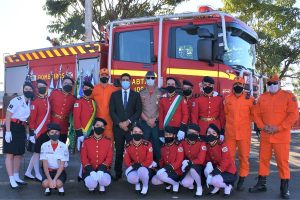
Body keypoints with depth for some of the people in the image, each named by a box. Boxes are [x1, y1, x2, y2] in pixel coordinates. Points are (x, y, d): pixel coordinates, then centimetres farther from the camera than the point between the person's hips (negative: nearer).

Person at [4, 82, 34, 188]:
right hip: (12, 127, -7)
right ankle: (12, 180, 0)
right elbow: (8, 116, -14)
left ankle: (16, 177, 23)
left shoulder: (31, 102, 6)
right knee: (10, 154, -3)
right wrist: (8, 132, -19)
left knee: (19, 154, 13)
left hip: (22, 129, 7)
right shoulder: (16, 100, -14)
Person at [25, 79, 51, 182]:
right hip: (38, 131, -8)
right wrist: (32, 133, -16)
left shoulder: (48, 100, 10)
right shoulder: (35, 102, -12)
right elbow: (32, 119, -14)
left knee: (40, 152, 14)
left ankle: (28, 173, 26)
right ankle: (37, 175, 14)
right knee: (37, 152, 3)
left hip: (47, 131, 8)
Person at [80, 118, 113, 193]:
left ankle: (102, 186, 9)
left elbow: (109, 157, -2)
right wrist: (90, 170, -17)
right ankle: (91, 186, 11)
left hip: (102, 169, 1)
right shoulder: (86, 141, 0)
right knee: (91, 184, -29)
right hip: (90, 169, 0)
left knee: (106, 181, -30)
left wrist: (102, 168, -19)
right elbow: (83, 157, -3)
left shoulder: (108, 141, 1)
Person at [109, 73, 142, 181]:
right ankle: (118, 173, 12)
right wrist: (119, 123, -8)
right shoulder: (114, 94, 10)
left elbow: (138, 111, 2)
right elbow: (112, 111, 4)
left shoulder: (136, 95, 8)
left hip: (131, 127, -1)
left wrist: (128, 121, -9)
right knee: (118, 151, 4)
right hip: (118, 127, 1)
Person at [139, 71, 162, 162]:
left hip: (156, 122, 0)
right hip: (144, 122, 0)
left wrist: (154, 119, -7)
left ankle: (157, 161, 10)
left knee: (156, 142, 0)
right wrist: (147, 120, -6)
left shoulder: (160, 92, 4)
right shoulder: (141, 93, 5)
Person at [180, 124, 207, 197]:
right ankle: (191, 184, 17)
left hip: (199, 167, -3)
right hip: (188, 167, 3)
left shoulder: (202, 143, -17)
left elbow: (200, 160, -20)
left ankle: (199, 187, -12)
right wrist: (184, 162, -16)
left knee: (192, 169, -38)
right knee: (185, 183, -23)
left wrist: (190, 162, -28)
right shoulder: (183, 142, -4)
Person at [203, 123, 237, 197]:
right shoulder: (207, 146, -2)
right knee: (206, 171, -22)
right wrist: (209, 164, -21)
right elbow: (207, 159, 3)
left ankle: (228, 186, 7)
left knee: (215, 181, -28)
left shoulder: (222, 145, -22)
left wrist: (216, 171, -28)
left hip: (229, 171, -6)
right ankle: (216, 187, 6)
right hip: (217, 168, 6)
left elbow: (225, 162, -25)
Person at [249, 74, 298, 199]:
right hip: (265, 135, 4)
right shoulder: (262, 97, 9)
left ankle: (284, 188, 15)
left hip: (281, 136, -4)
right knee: (263, 159, 11)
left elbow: (293, 114, -10)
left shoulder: (288, 96, -3)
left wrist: (279, 128, -16)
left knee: (282, 161, 2)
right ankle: (261, 184, 23)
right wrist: (262, 126, -7)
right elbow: (257, 114, 10)